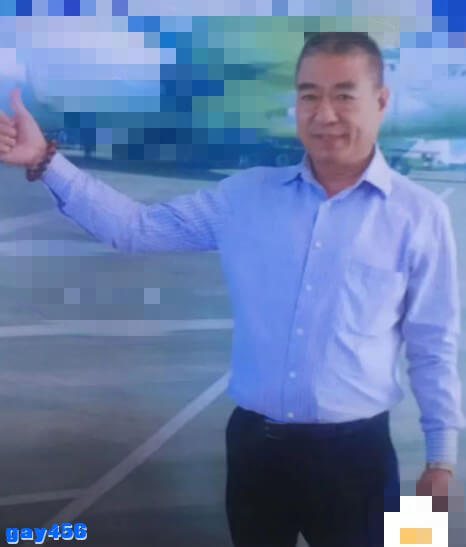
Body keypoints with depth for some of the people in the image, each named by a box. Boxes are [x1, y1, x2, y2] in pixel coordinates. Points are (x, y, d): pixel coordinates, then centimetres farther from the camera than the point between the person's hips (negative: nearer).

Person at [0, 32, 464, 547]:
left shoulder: (420, 215, -5)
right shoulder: (245, 194, 1)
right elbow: (138, 228, 3)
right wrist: (45, 161, -6)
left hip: (353, 452, -2)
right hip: (254, 442, 3)